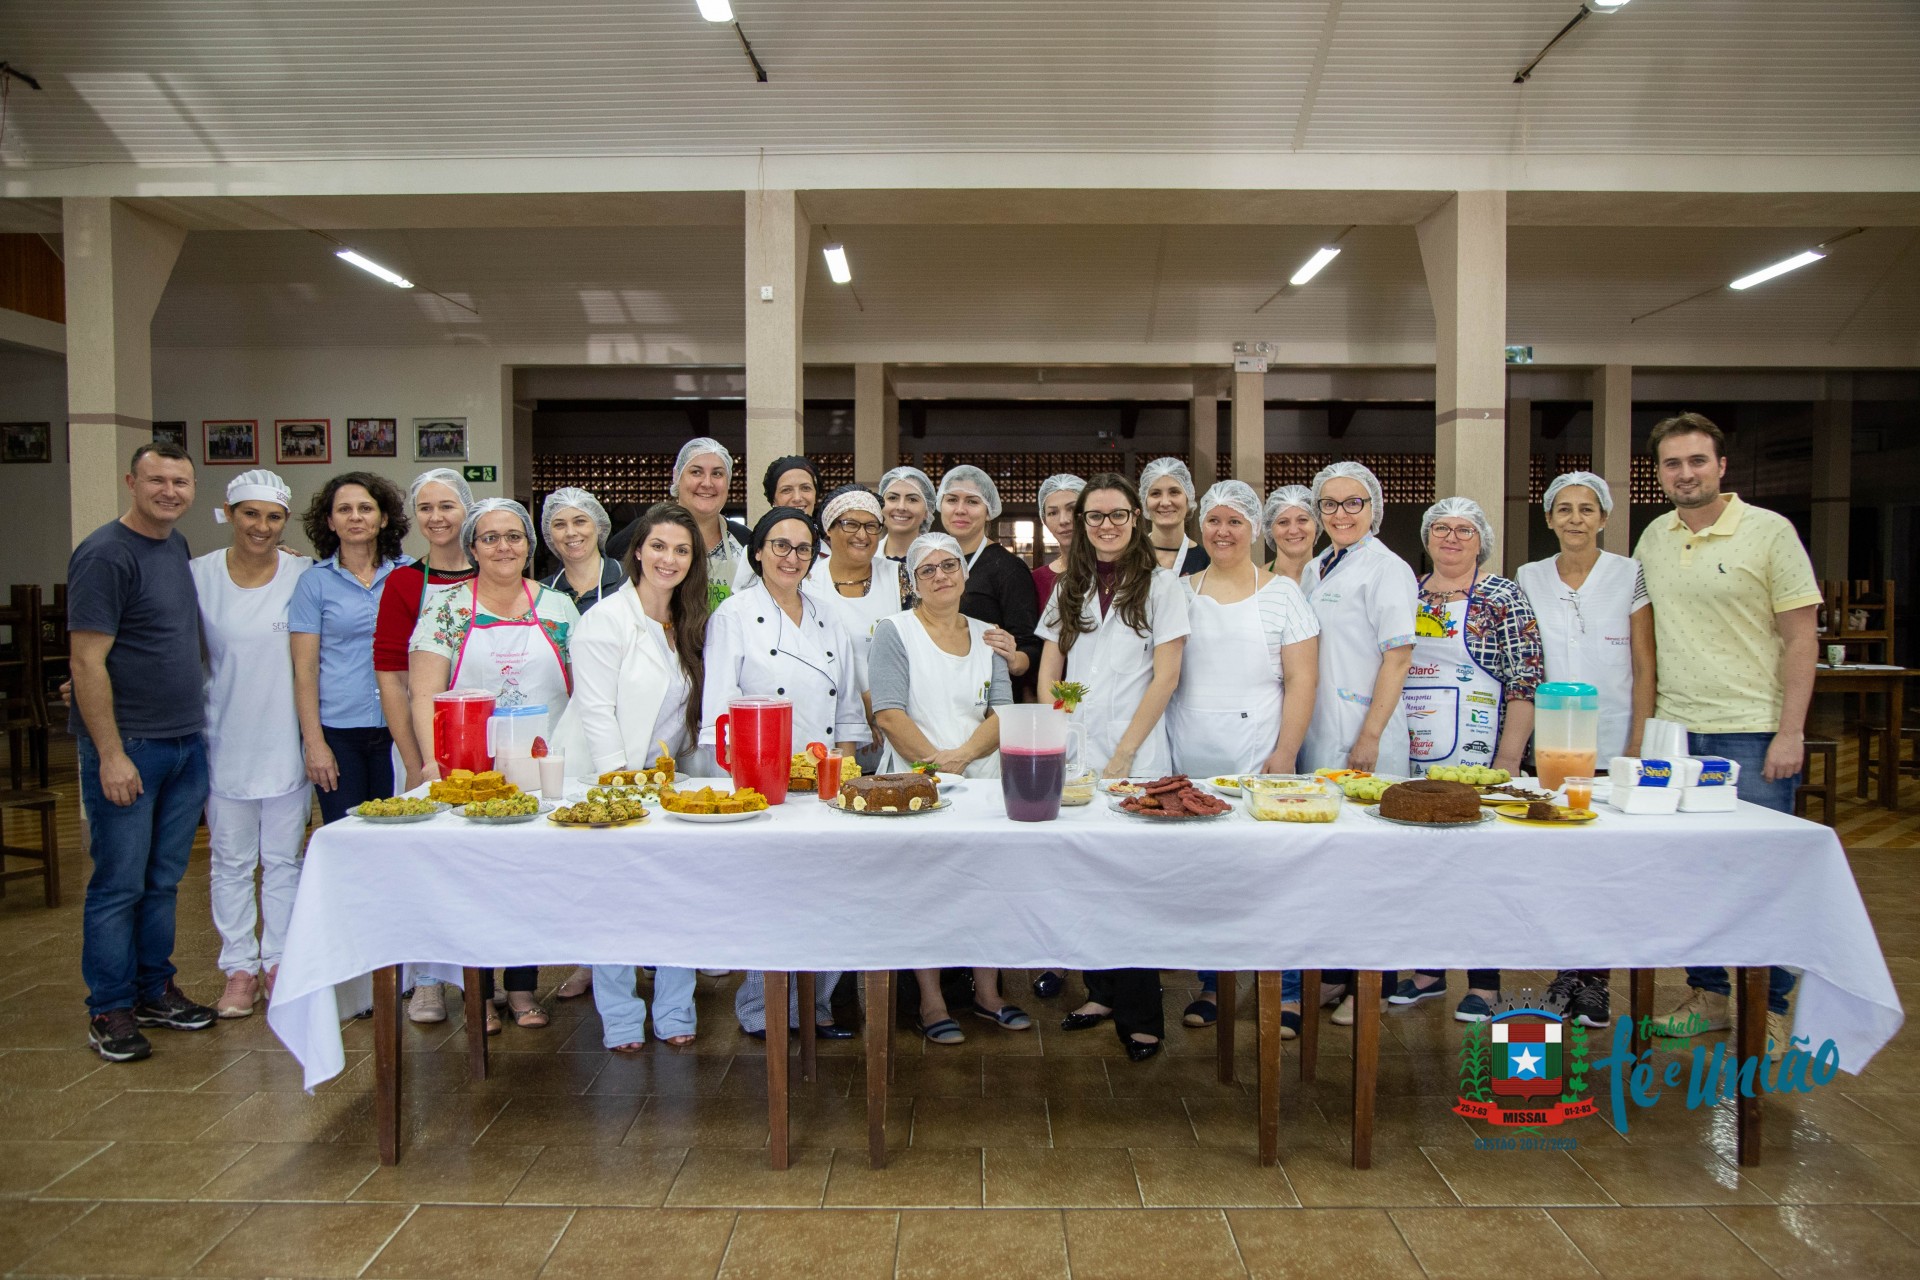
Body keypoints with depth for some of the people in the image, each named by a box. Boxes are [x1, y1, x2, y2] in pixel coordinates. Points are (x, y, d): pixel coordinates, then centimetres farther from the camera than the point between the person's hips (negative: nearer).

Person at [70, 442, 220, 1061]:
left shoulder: (178, 547, 11)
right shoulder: (105, 554, -12)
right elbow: (88, 662, -16)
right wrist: (111, 754, -18)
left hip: (185, 742, 7)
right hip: (126, 747, -7)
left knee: (164, 879, 15)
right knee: (119, 883, 2)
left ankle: (155, 990, 26)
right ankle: (109, 1010, 14)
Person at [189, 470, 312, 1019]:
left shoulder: (304, 575, -3)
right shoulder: (200, 575, -1)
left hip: (286, 741, 0)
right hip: (226, 741, 1)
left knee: (284, 859, 9)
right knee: (231, 861, 8)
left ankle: (278, 963, 21)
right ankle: (240, 969, 19)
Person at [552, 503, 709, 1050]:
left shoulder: (689, 625, 10)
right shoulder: (606, 621, -10)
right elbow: (596, 712, -14)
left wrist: (672, 768, 5)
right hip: (603, 780, -5)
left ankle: (674, 1012, 14)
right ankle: (619, 1020, 13)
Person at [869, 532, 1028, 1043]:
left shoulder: (986, 637, 14)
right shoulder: (894, 632, 1)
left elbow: (1003, 713, 5)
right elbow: (889, 714, -8)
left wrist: (963, 755, -12)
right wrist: (934, 762, -15)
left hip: (983, 779, 4)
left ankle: (987, 994, 18)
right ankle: (931, 1003, 8)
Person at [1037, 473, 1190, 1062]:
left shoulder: (1161, 587, 1)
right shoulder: (1069, 590, 14)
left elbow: (1165, 679, -5)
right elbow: (1048, 674, 14)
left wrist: (1122, 756, -10)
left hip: (1135, 759, -4)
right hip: (1071, 758, 4)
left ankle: (1140, 1017, 9)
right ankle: (1102, 993, 22)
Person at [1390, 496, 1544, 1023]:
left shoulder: (1504, 597, -3)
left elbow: (1526, 682, -8)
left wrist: (1508, 759, -13)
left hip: (1475, 756, -5)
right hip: (1411, 756, 5)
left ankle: (1485, 983, 13)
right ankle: (1428, 970, 23)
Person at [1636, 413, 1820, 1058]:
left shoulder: (1768, 531, -5)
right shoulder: (1653, 538, 9)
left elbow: (1801, 639, -6)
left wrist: (1790, 733, -11)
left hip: (1752, 734, -4)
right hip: (1674, 732, 5)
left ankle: (1771, 1011, 15)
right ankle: (1707, 997, 23)